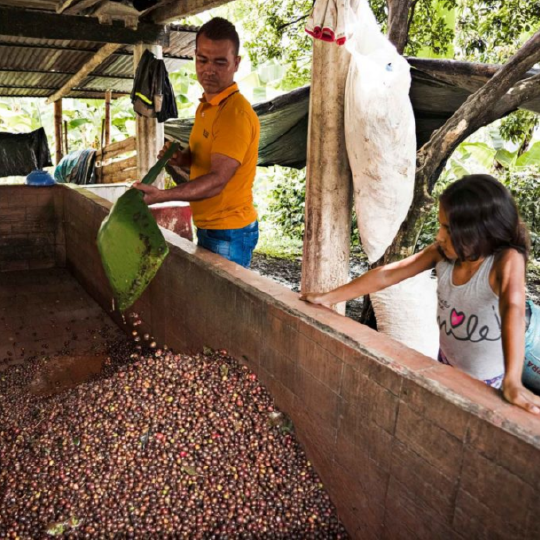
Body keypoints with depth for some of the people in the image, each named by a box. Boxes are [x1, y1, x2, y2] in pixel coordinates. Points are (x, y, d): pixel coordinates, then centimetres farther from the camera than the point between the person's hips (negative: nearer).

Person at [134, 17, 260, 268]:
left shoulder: (236, 113, -20)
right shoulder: (205, 106, 10)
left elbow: (217, 180, -26)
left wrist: (162, 195, -35)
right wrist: (180, 157, 0)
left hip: (229, 233, -9)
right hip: (207, 227, 9)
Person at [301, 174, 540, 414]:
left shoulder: (506, 260, -32)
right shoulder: (442, 252, -18)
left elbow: (513, 310, -47)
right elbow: (387, 275, -15)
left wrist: (512, 381, -62)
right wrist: (328, 298, -13)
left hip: (486, 381, -4)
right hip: (447, 361, 5)